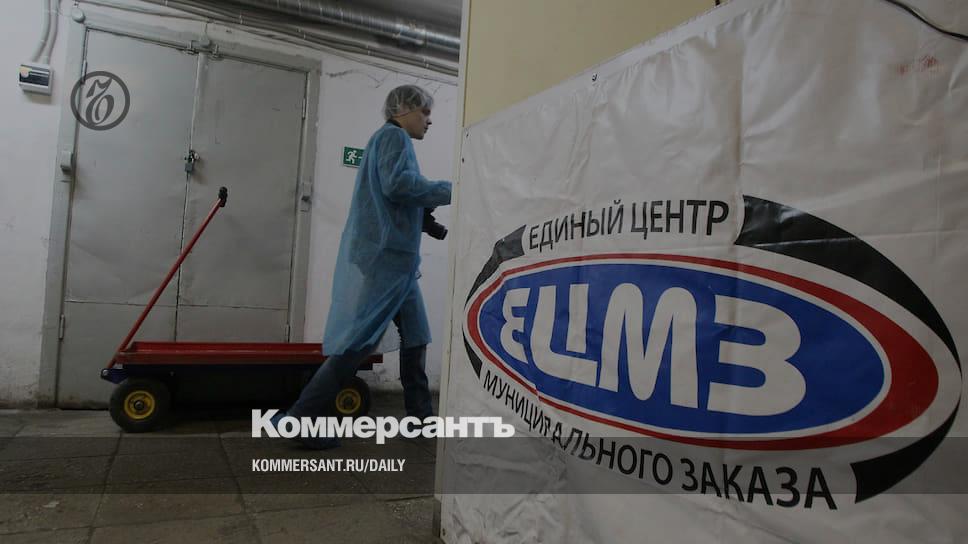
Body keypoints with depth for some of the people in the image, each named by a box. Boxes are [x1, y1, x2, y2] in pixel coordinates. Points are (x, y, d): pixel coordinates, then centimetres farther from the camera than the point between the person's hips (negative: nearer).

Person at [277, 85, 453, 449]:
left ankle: (421, 417, 18)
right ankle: (300, 419, -2)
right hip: (383, 254, -10)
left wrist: (432, 204, 8)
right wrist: (448, 191, -13)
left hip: (393, 256, 10)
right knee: (360, 340, -9)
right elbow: (396, 183, -20)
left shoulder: (391, 140, 25)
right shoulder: (393, 136, -4)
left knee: (415, 336, 11)